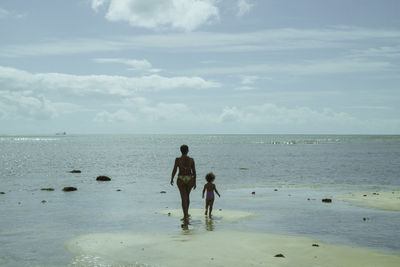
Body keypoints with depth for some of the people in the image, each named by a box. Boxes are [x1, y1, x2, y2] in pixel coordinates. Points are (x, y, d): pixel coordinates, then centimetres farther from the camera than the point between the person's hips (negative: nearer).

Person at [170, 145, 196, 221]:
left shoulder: (177, 159, -10)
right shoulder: (191, 160, -5)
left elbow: (174, 171, -5)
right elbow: (194, 172, -2)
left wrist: (172, 179, 11)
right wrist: (194, 182, 7)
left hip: (181, 180, -2)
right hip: (189, 179, 2)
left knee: (184, 198, 2)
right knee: (187, 196, 23)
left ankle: (185, 216, -6)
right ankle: (186, 213, 33)